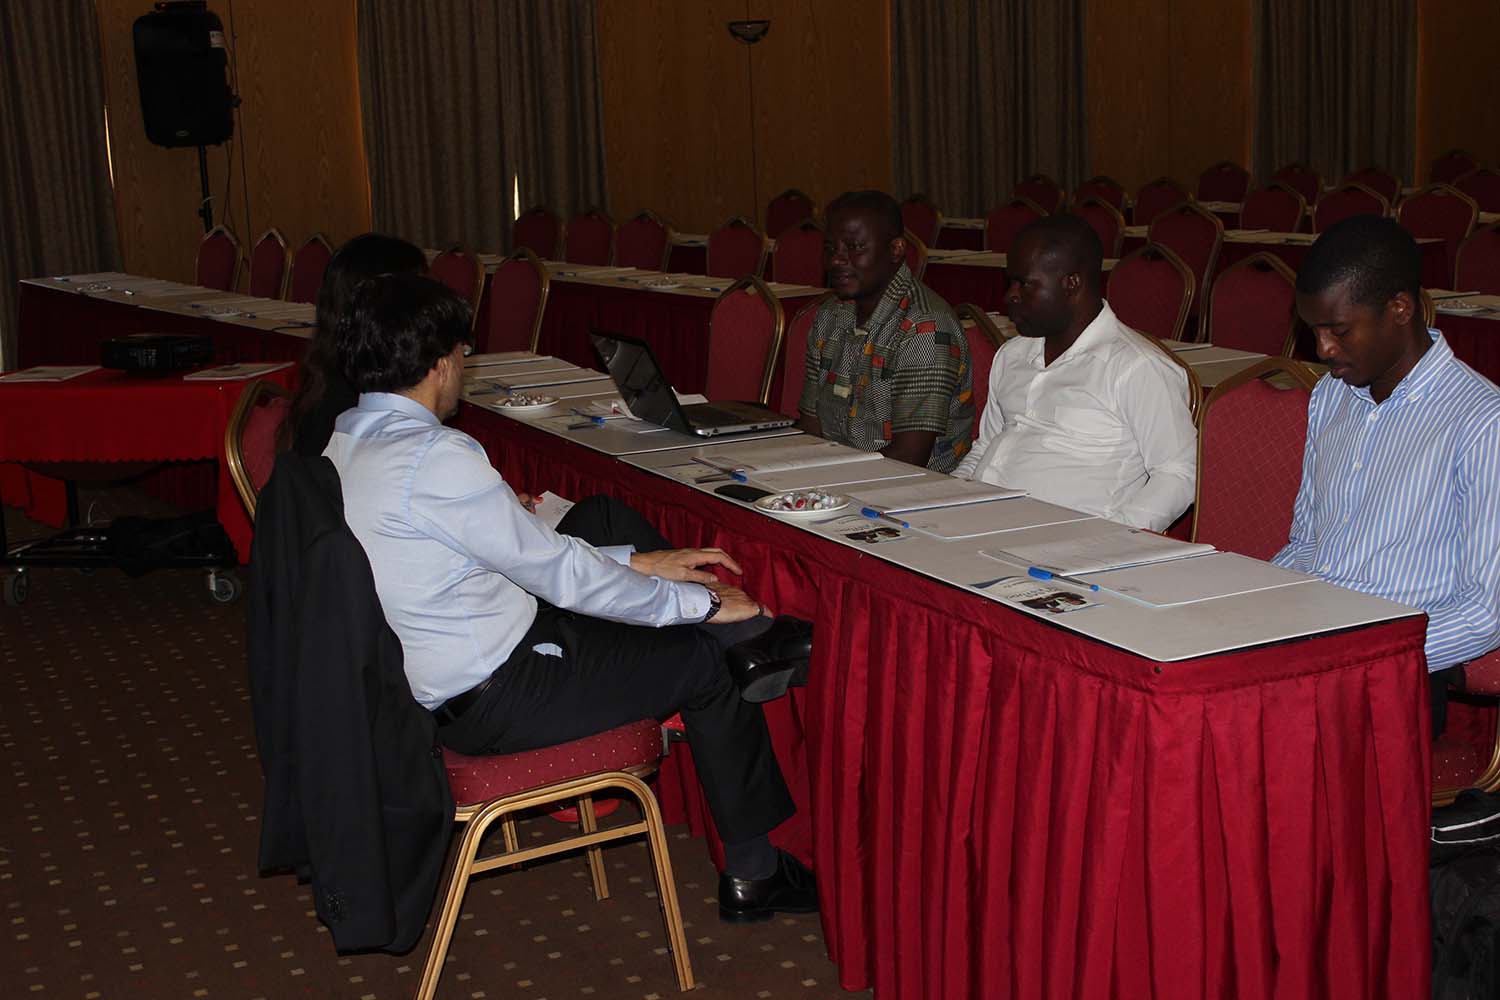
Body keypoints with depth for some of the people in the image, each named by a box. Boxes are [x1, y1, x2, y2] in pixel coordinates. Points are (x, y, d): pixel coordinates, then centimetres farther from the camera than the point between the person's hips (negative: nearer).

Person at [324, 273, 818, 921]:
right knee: (704, 656, 5)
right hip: (490, 699, -9)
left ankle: (749, 640, 19)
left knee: (601, 518, 15)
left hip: (429, 675, 9)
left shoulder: (348, 441, 4)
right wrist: (698, 604, -6)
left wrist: (640, 562, 7)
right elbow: (557, 571, -19)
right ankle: (752, 875, 20)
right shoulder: (434, 457, -27)